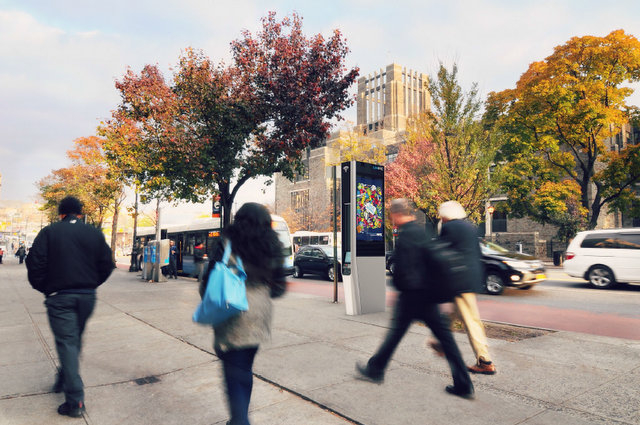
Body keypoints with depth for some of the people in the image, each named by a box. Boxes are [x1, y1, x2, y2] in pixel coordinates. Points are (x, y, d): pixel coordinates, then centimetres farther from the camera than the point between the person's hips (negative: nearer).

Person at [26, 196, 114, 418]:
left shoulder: (49, 232, -4)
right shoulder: (94, 233, 3)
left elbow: (35, 264, -9)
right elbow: (106, 264, 3)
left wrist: (42, 287, 6)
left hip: (59, 297, -3)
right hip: (87, 296, 3)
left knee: (67, 343, -2)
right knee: (75, 340, 20)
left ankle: (75, 401, -3)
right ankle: (64, 381, 37)